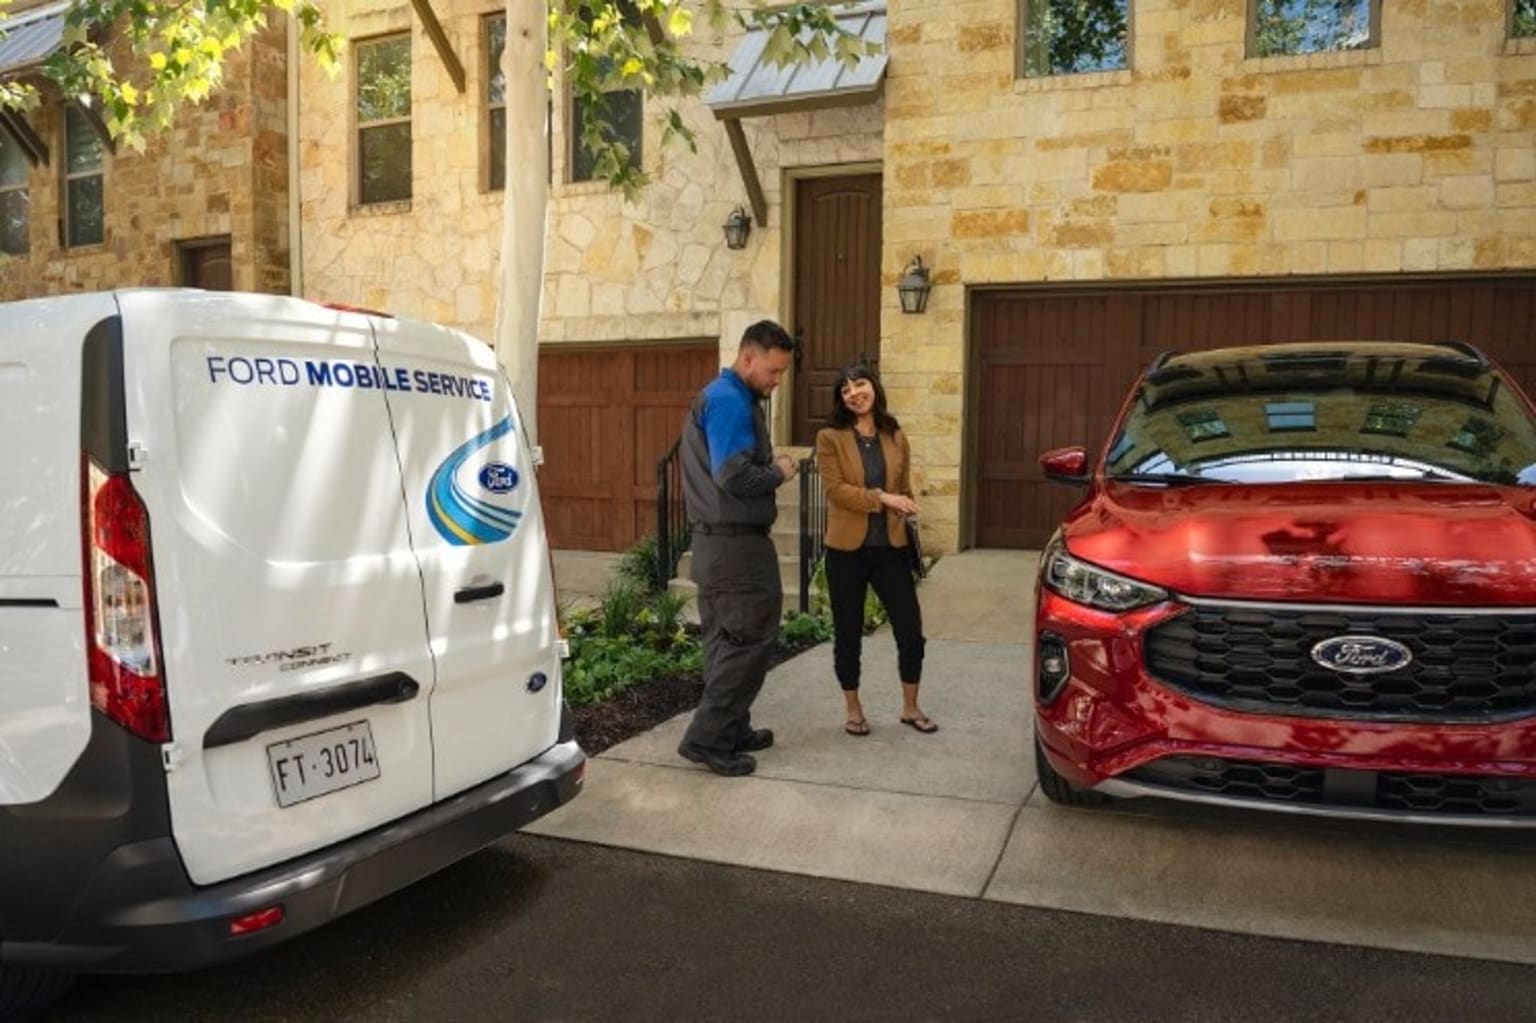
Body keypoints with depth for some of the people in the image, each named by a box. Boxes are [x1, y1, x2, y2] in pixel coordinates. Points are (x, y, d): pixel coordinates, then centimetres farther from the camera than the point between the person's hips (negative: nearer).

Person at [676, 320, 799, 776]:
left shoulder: (725, 396, 17)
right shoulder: (730, 400, -16)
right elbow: (735, 477, -25)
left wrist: (770, 466, 4)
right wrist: (779, 472, -9)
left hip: (718, 541, 11)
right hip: (736, 543, -11)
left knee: (726, 639, 14)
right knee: (751, 639, -5)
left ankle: (731, 730, 24)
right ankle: (708, 738, -2)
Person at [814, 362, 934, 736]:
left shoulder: (896, 438, 9)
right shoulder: (830, 438, -3)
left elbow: (905, 490, 16)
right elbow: (835, 489, -13)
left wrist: (905, 508, -6)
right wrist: (881, 498, -19)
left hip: (890, 547, 3)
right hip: (847, 548, -3)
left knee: (911, 628, 4)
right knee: (848, 633, 7)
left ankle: (910, 707, 23)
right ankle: (853, 710, 23)